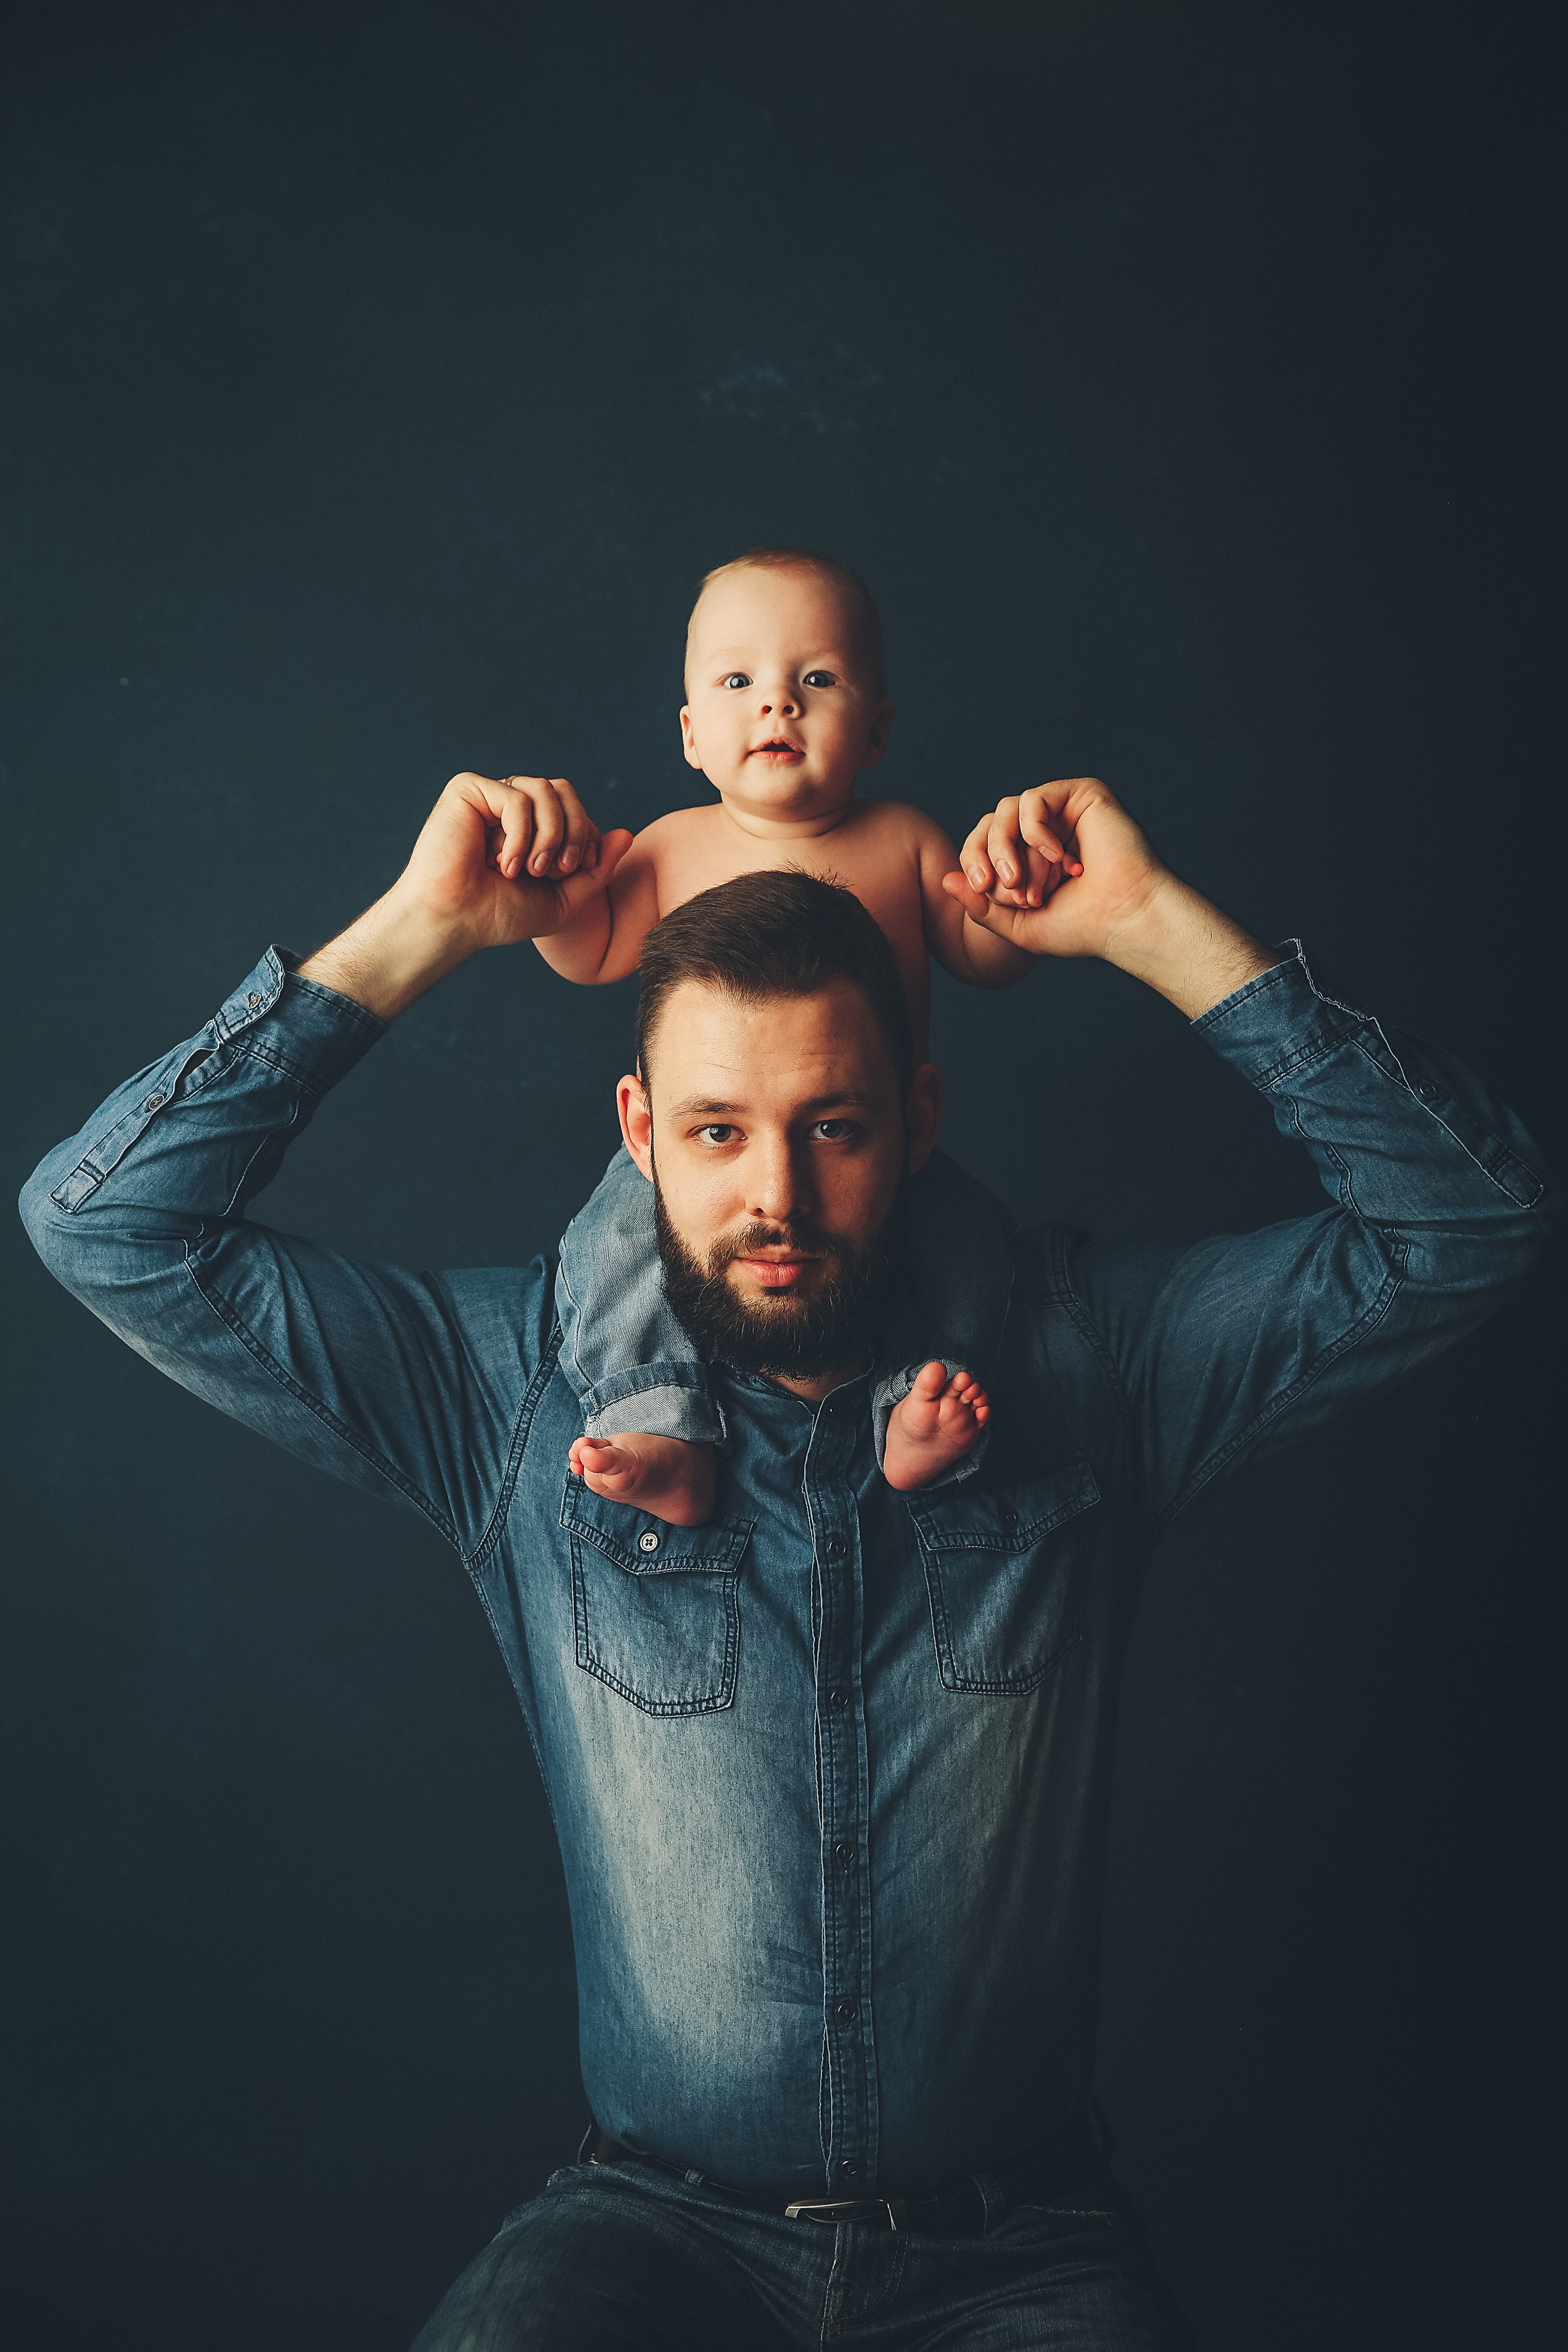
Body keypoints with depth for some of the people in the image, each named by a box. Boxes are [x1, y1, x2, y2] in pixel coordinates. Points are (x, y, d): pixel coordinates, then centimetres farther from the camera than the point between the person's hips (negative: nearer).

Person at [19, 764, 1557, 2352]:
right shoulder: (520, 1387, 0)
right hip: (654, 2215, 0)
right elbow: (110, 1223, -2)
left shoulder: (1077, 1355, 1)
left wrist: (1151, 923, -7)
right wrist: (421, 929, -5)